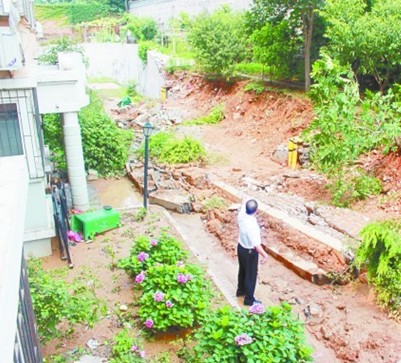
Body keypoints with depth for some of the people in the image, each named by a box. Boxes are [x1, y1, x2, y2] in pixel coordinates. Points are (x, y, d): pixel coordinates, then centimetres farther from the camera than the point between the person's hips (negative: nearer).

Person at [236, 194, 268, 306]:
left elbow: (243, 206, 10)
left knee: (243, 270, 27)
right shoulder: (252, 226, -35)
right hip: (250, 252, -8)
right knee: (251, 274, 9)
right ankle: (249, 299, 23)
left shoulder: (241, 215, -14)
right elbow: (256, 244, -33)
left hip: (240, 247, 8)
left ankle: (241, 290, 46)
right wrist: (264, 255, -20)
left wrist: (244, 199, 30)